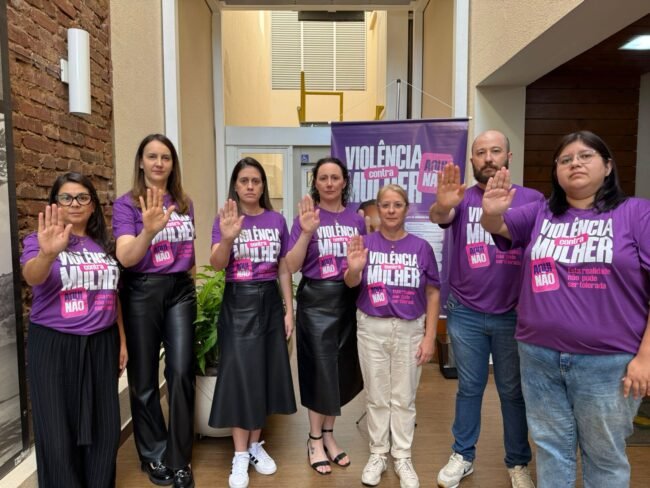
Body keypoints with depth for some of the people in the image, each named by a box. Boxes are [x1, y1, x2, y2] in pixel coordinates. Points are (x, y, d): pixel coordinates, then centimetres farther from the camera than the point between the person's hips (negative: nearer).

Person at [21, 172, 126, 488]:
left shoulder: (103, 245, 8)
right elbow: (32, 277, -27)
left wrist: (122, 340, 11)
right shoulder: (39, 241, -4)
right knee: (58, 432, 3)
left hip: (101, 345, 4)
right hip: (54, 346, -3)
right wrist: (48, 253, -48)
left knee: (103, 426, 10)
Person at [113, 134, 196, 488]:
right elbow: (126, 258, -18)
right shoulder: (126, 204, -6)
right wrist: (149, 230, -35)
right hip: (142, 293, -3)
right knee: (144, 377, 8)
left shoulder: (184, 203, 8)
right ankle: (154, 456, 27)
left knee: (181, 372, 0)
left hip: (180, 291, 3)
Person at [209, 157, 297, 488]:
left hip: (270, 302, 3)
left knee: (266, 372, 10)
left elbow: (284, 269, 7)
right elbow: (216, 265, -18)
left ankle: (256, 445, 29)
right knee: (240, 374, 2)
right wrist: (227, 237, -37)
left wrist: (289, 310, 4)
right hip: (238, 303, -3)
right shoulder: (225, 219, -4)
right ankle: (240, 455, 17)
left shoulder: (277, 220, 4)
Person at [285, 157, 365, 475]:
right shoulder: (306, 217, -4)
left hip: (349, 300, 4)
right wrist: (307, 232, -23)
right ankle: (315, 440, 23)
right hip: (316, 300, -3)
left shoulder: (356, 219, 5)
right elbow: (292, 266, -12)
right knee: (320, 369, 4)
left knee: (342, 369, 12)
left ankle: (329, 434, 31)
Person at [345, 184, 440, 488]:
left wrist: (429, 336, -4)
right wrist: (353, 269, -38)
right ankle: (377, 454, 30)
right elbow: (351, 284, -15)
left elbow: (433, 293, 0)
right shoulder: (366, 244, -5)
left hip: (409, 329, 0)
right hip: (372, 328, 0)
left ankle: (402, 458, 29)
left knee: (404, 398, 13)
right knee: (376, 396, 13)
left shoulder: (421, 247, -4)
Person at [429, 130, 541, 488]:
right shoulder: (462, 199, -2)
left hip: (514, 315, 0)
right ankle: (462, 456, 32)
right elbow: (438, 217, -23)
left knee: (514, 391, 15)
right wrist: (442, 206, -48)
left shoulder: (532, 200, 0)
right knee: (469, 388, 15)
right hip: (465, 315, 0)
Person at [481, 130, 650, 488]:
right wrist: (492, 212, -26)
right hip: (539, 357, 3)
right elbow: (497, 227, -2)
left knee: (604, 455, 16)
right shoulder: (541, 213, 7)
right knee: (551, 447, 19)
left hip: (608, 361, -2)